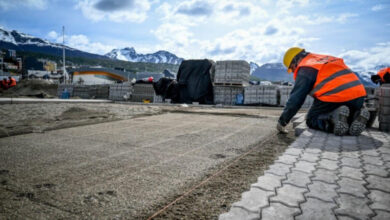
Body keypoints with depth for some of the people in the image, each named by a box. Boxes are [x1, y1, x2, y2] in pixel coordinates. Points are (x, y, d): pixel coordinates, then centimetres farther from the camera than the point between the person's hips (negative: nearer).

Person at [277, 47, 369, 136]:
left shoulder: (305, 69, 1)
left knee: (311, 120, 13)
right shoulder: (328, 58, 26)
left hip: (335, 97, -7)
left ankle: (335, 117, -16)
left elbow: (296, 99, -4)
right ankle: (357, 115, -1)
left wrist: (282, 122, 4)